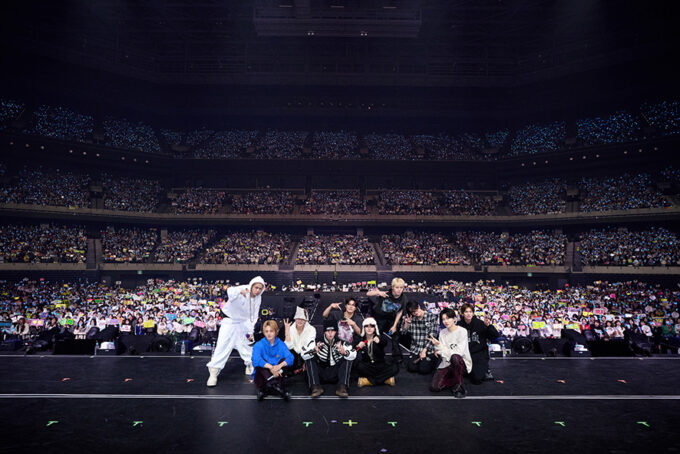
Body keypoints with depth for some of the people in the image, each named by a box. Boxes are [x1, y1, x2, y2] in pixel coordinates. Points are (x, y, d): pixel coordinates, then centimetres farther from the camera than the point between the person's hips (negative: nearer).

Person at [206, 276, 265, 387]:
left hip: (244, 323, 5)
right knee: (222, 346, -9)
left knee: (247, 345, 13)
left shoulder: (258, 298, -7)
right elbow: (230, 292, -49)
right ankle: (213, 372, 0)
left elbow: (254, 316, 2)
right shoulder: (242, 290, -25)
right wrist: (240, 291, -71)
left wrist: (251, 331, -5)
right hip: (230, 321, -5)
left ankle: (250, 365, 35)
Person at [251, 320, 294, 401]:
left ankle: (279, 385, -33)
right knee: (259, 364, -28)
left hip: (276, 375, 1)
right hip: (263, 376, -1)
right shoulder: (259, 345, -6)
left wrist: (280, 365, -37)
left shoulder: (281, 344, -1)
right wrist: (270, 367, -39)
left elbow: (290, 358, -17)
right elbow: (256, 359, -26)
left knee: (283, 360, -21)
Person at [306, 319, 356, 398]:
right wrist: (313, 351, -38)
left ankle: (342, 387, -28)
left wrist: (345, 352, -42)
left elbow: (353, 355, -19)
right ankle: (315, 387, -28)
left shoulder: (341, 343, -4)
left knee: (347, 359, -17)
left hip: (336, 374, 0)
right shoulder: (318, 343, -4)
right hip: (321, 373, 1)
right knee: (311, 359, -16)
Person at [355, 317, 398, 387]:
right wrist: (359, 347, -37)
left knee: (395, 368, -25)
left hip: (380, 365, 1)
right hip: (367, 366, 0)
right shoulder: (361, 339, 0)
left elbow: (385, 342, -30)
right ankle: (385, 379, -20)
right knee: (359, 365, -32)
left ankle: (368, 380, -19)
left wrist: (379, 341, -54)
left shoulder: (380, 337, -4)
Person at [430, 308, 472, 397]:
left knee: (454, 357, -40)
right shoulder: (442, 333, 6)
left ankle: (459, 386, -18)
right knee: (434, 387, -16)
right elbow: (442, 352, 0)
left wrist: (445, 351, -10)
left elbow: (459, 352, -19)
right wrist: (438, 346, -20)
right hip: (447, 363, 4)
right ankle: (455, 380, 8)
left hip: (462, 362, -4)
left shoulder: (462, 331, -10)